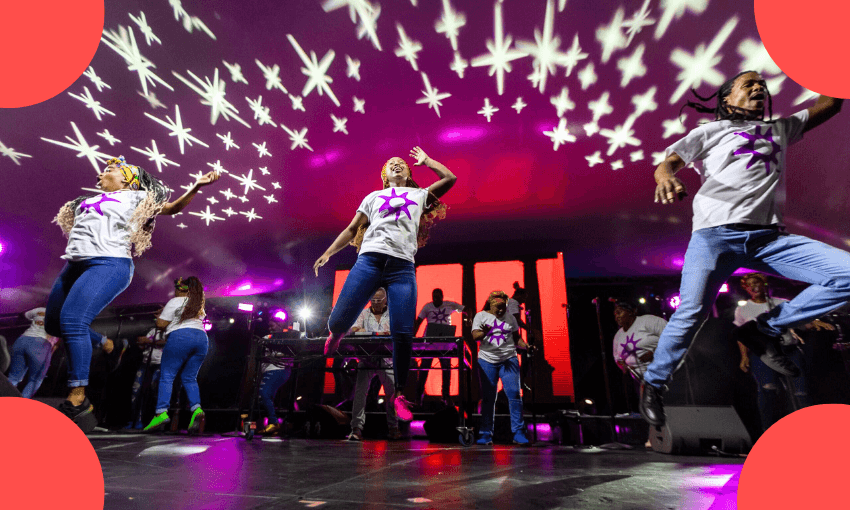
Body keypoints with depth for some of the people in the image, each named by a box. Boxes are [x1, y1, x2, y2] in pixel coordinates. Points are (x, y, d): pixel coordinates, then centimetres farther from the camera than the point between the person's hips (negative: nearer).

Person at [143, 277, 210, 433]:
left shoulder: (175, 302, 6)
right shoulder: (199, 305, 26)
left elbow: (161, 324, 1)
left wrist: (161, 314, 24)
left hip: (180, 337, -5)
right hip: (202, 338, 6)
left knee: (167, 376, -3)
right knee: (189, 378, 7)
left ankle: (162, 412, -17)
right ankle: (197, 409, -13)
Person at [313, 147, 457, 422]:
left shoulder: (420, 194, 27)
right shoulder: (373, 197, 27)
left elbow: (450, 178, 18)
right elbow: (352, 229, 22)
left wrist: (426, 160, 32)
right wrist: (329, 252, 11)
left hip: (403, 266, 0)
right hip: (370, 259, 1)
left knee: (403, 334, -10)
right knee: (338, 320, -9)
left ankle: (399, 394, 8)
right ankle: (337, 333, 30)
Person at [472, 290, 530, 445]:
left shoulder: (509, 317, 11)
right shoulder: (481, 316, 4)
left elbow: (516, 338, 14)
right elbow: (475, 336, -7)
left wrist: (526, 345, -5)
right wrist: (484, 333, -28)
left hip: (509, 360, 1)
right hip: (487, 361, -1)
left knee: (514, 394, -7)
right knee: (488, 397, 1)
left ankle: (518, 433, 2)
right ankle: (486, 434, 12)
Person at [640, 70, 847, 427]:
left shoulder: (780, 129, 30)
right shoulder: (712, 131, 16)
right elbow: (667, 163, 3)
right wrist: (666, 178, -21)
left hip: (770, 236, 5)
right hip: (717, 233, -5)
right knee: (691, 313, -17)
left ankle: (764, 330, -2)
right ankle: (652, 384, 2)